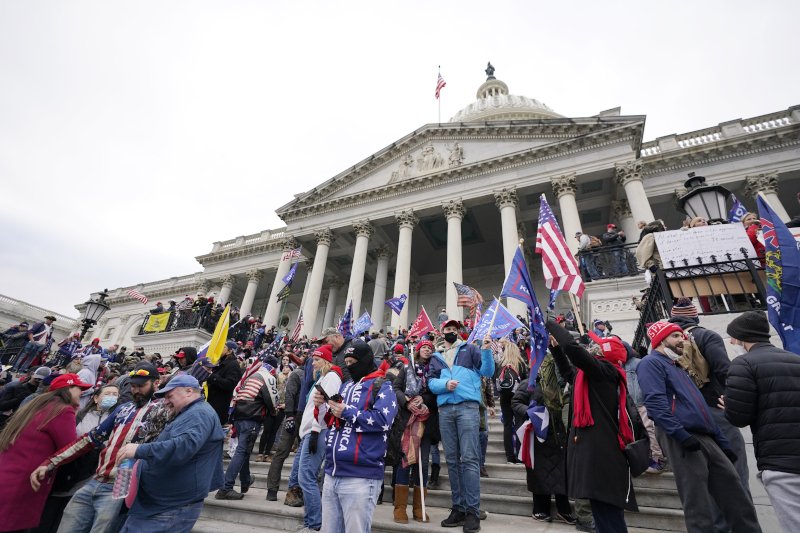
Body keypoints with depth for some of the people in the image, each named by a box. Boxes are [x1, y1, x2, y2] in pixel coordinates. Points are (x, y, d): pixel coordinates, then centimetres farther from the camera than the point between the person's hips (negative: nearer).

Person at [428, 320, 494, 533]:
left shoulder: (469, 349, 10)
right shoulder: (436, 358, 18)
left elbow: (487, 372, 2)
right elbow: (431, 382, 9)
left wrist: (486, 351, -14)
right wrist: (444, 384, -11)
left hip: (468, 406, -3)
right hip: (445, 409, 4)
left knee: (469, 458, -8)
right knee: (452, 460, 9)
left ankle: (473, 511, 0)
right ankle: (458, 508, 19)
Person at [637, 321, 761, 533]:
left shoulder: (677, 368, 27)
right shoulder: (651, 363, -4)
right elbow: (655, 402, -19)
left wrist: (724, 444, 23)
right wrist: (681, 434, -25)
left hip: (706, 438, 9)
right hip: (680, 440, -9)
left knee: (737, 498, 8)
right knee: (698, 505, -5)